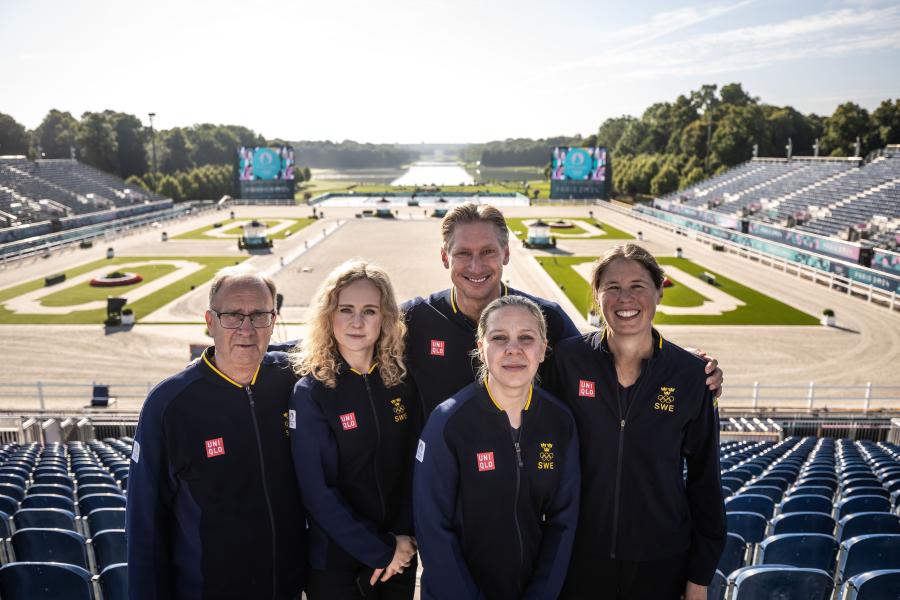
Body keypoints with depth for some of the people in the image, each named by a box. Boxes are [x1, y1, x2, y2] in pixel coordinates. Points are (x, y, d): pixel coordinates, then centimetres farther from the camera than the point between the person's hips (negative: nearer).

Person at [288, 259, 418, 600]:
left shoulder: (400, 380, -4)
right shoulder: (310, 391, -14)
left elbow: (412, 466, 1)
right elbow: (317, 492, -15)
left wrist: (404, 536, -8)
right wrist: (380, 552, -14)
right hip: (336, 562, -3)